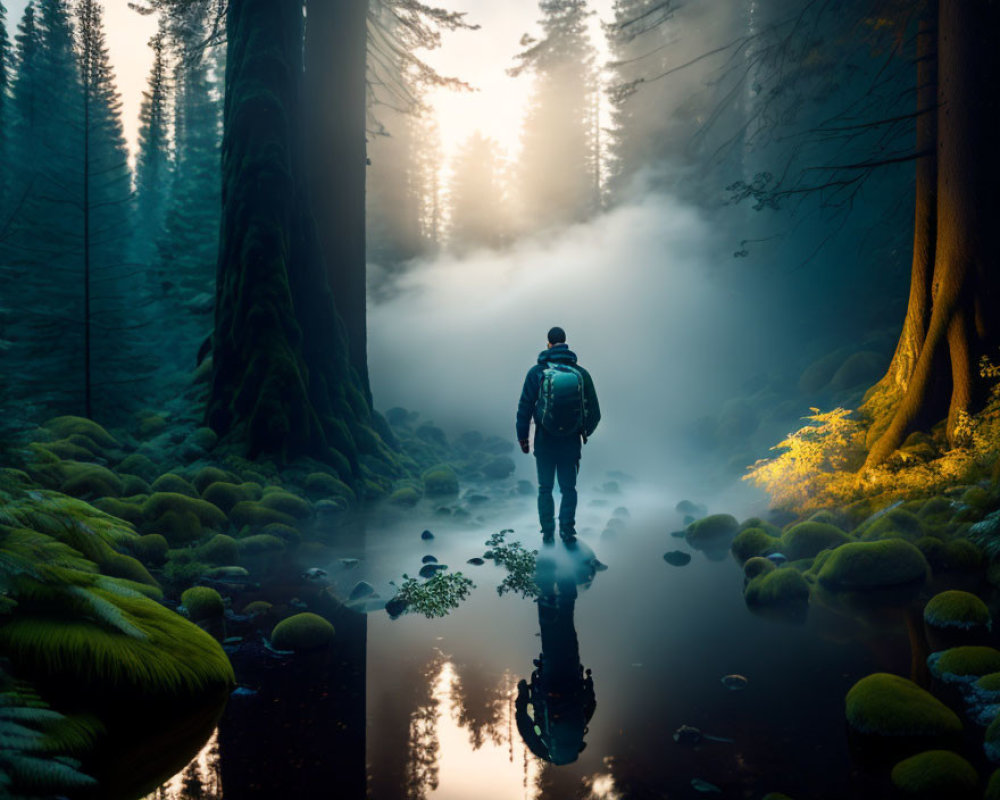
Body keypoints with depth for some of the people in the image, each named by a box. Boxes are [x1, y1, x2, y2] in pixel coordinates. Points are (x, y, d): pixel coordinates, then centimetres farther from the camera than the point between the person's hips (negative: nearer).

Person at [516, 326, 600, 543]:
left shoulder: (537, 372, -8)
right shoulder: (581, 373, -4)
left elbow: (525, 407, -5)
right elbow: (594, 412, 2)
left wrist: (522, 436, 6)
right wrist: (585, 432, 20)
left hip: (544, 443, -1)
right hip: (571, 443, 1)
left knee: (545, 489, 13)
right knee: (568, 488, 13)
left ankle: (548, 533, 14)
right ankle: (568, 531, 6)